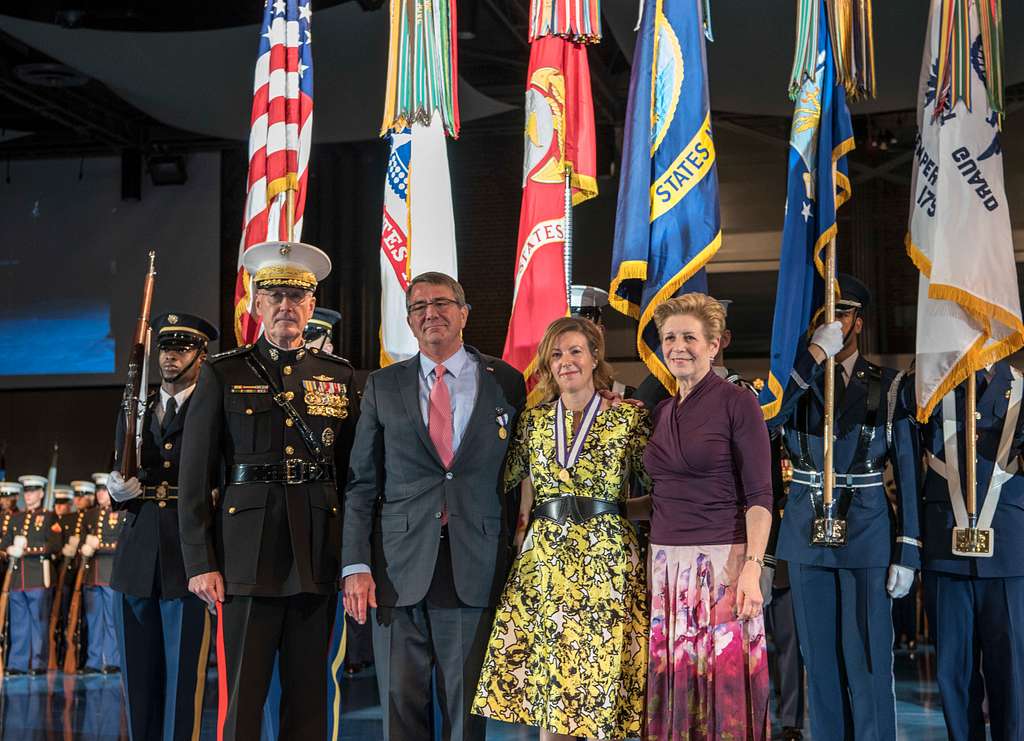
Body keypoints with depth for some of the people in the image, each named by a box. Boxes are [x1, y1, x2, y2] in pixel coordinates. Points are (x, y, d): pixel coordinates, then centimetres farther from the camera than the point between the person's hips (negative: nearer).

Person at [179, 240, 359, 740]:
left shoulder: (340, 376, 10)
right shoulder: (223, 375, 4)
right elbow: (195, 477, 2)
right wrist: (200, 563, -5)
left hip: (317, 556, 2)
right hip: (247, 556, -2)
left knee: (308, 695, 8)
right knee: (242, 695, -1)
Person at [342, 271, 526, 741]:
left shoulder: (506, 383, 5)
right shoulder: (382, 386, 8)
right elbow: (362, 483, 6)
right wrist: (356, 565, -3)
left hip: (476, 573, -1)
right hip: (399, 570, 1)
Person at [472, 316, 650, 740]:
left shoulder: (628, 418, 0)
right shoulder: (533, 421, 11)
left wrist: (611, 508, -8)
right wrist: (522, 532, 6)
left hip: (607, 560, -3)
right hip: (543, 560, 3)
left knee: (601, 676, 0)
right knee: (545, 688, 3)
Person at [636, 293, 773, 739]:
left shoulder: (736, 403, -5)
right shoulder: (661, 413, 14)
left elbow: (759, 496, -10)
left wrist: (751, 569, -19)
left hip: (721, 560, -6)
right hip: (665, 563, 6)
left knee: (724, 679, -2)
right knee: (672, 681, 8)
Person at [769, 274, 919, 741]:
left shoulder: (887, 387, 0)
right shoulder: (795, 378, 5)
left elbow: (909, 474, -1)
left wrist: (906, 555, -6)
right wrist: (814, 355, -20)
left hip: (867, 533, -2)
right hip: (805, 533, 3)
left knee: (867, 662, -2)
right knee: (819, 659, 10)